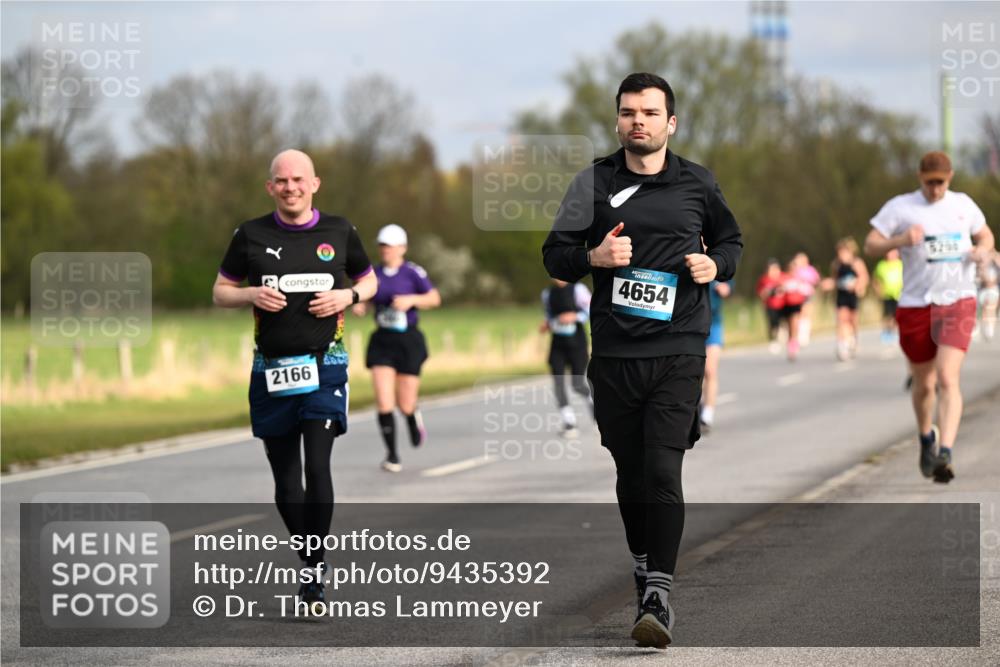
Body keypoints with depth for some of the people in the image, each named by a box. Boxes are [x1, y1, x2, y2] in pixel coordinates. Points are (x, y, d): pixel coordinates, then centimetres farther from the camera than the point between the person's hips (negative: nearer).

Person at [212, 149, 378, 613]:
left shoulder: (339, 232, 5)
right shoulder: (251, 236, 4)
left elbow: (368, 280, 18)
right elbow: (220, 292, 11)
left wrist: (348, 296, -4)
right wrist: (252, 295, -10)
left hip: (324, 366, -1)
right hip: (271, 370, 2)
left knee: (317, 468, -16)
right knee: (285, 483, 6)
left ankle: (314, 572, -10)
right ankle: (307, 556, 27)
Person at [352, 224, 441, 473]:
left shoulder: (412, 272, -6)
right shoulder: (375, 274, 7)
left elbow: (435, 298, -5)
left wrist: (411, 300, -21)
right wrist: (358, 305, -2)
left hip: (408, 341, -3)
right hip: (381, 341, 3)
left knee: (405, 404, 1)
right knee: (384, 403, -10)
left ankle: (414, 418, 39)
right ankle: (392, 455, 1)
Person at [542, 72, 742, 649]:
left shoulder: (698, 184, 6)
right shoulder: (595, 182, 5)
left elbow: (730, 240, 22)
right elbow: (554, 255, 6)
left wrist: (715, 265, -1)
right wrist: (594, 258, -15)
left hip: (678, 349, -2)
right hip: (614, 352, 2)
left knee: (663, 471, -13)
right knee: (630, 471, 10)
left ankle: (659, 597, -16)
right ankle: (644, 568, 30)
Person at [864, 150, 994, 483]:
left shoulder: (963, 204, 8)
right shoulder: (900, 207, 0)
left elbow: (985, 236, 23)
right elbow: (871, 244, -3)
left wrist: (982, 250, -1)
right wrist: (901, 240, -22)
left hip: (957, 304, 0)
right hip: (915, 306, 0)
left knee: (948, 379, -18)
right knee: (924, 384, 12)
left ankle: (944, 454, -23)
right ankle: (926, 437, 41)